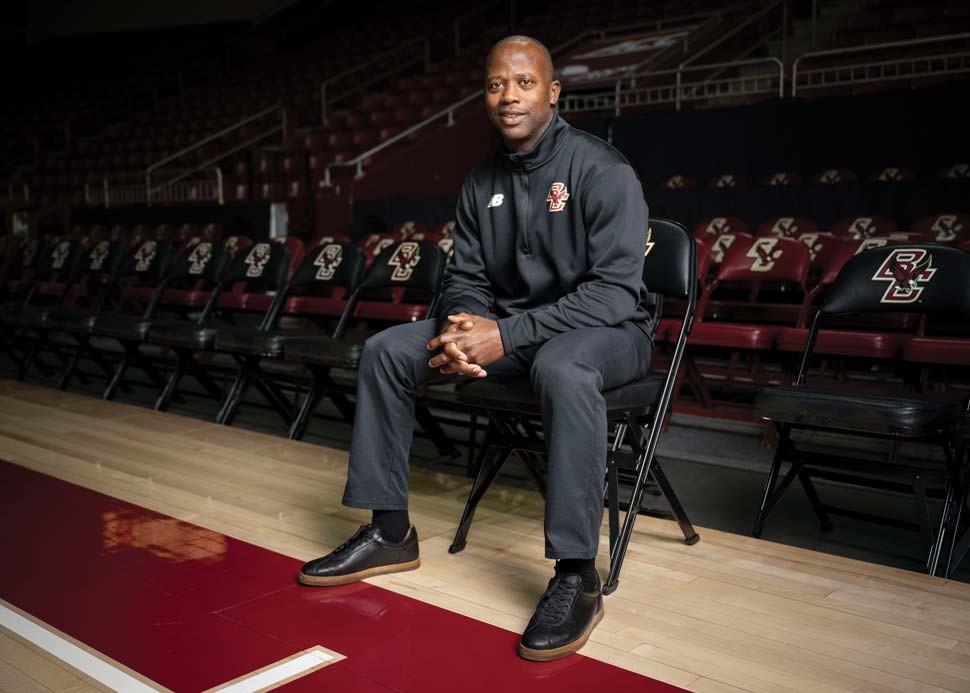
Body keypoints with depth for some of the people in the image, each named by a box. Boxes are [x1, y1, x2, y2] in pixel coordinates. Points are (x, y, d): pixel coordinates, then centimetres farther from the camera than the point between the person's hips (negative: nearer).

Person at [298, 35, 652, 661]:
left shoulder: (602, 170, -15)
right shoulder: (483, 181, 6)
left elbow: (615, 289, -23)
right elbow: (466, 276, 9)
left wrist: (507, 335, -29)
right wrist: (465, 327, -17)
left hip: (608, 329, -6)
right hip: (506, 326, 7)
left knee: (562, 368, -43)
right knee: (386, 351, -5)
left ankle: (577, 577, -33)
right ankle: (391, 532, 3)